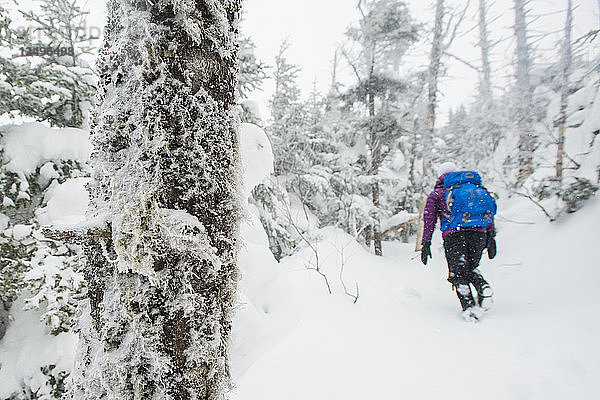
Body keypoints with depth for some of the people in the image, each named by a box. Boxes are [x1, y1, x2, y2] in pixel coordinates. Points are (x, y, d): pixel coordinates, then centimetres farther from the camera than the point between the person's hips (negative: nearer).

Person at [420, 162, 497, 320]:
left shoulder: (437, 193, 18)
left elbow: (429, 219, 8)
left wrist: (426, 243, 6)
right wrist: (491, 237, 17)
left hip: (454, 234, -3)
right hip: (478, 232, 3)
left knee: (458, 273, 6)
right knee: (471, 268, 21)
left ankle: (468, 305, -10)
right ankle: (483, 288, -5)